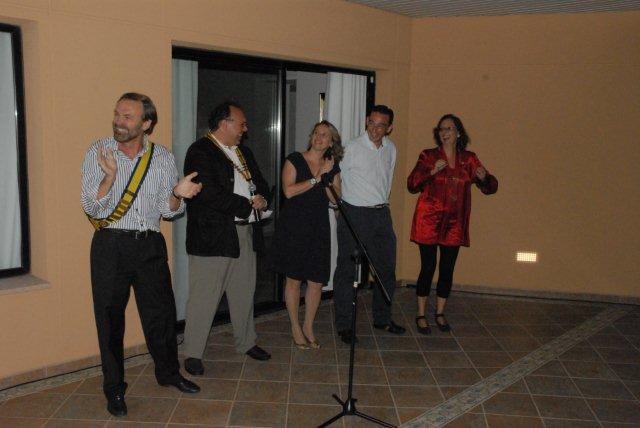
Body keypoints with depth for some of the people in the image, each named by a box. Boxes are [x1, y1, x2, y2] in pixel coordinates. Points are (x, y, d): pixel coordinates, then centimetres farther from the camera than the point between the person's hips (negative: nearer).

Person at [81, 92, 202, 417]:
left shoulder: (162, 158, 2)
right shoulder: (98, 153, -4)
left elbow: (167, 211, 3)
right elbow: (91, 208, -9)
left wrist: (177, 195, -18)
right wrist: (110, 175, -25)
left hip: (150, 246, 2)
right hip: (110, 246, -2)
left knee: (161, 312, 11)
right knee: (110, 318, 7)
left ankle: (168, 372, 34)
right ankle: (114, 388, 24)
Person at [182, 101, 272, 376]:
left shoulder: (243, 152, 17)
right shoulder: (200, 152, -12)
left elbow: (260, 182, 21)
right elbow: (208, 194, -23)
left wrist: (262, 198, -4)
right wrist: (247, 205, -16)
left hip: (246, 232, 8)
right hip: (213, 236, -8)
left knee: (244, 292, 18)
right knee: (204, 297, 0)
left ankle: (246, 342, 34)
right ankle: (193, 353, 12)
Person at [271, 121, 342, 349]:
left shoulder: (333, 167, 10)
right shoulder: (295, 160, -3)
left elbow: (336, 199, 2)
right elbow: (289, 191, -14)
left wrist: (326, 176, -10)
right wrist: (315, 179, -13)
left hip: (319, 228, 4)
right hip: (293, 226, -4)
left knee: (317, 281, 4)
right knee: (293, 279, 4)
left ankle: (308, 327, 22)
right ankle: (295, 328, 19)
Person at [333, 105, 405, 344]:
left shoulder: (390, 149, 7)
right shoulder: (351, 149, -12)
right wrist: (338, 206, -2)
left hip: (381, 214, 6)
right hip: (354, 214, -6)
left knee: (386, 268, 13)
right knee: (347, 269, 1)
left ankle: (383, 319, 30)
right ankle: (344, 325, 13)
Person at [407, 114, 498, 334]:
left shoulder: (469, 159, 7)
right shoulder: (428, 156, 0)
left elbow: (491, 187, 7)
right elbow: (412, 184, -8)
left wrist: (483, 178, -16)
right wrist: (432, 171, -22)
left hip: (454, 223, 3)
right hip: (429, 220, -3)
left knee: (447, 269, 8)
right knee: (428, 267, -1)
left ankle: (440, 313, 25)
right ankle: (421, 315, 13)